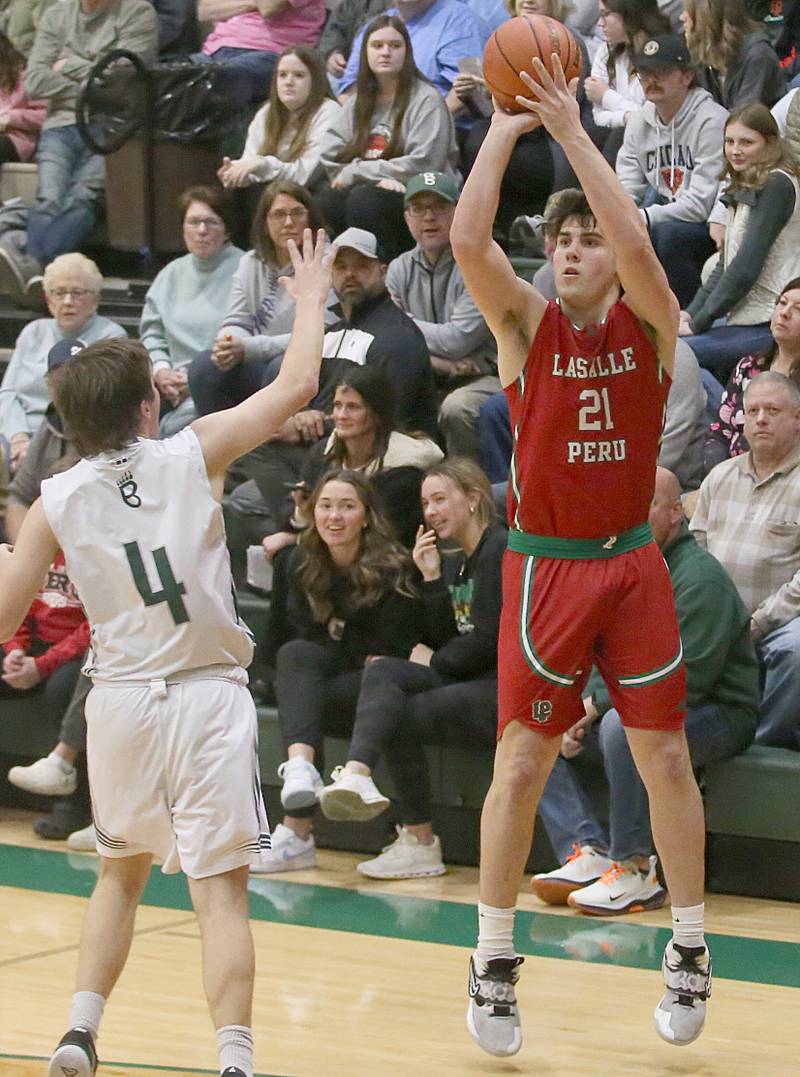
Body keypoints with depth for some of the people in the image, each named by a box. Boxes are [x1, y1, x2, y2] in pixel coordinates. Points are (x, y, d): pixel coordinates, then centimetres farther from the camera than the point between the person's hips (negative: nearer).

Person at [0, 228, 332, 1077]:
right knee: (219, 888, -5)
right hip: (207, 696, -2)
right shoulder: (193, 455, -4)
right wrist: (311, 300, 18)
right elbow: (295, 385, 2)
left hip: (119, 700, 3)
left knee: (121, 872, 24)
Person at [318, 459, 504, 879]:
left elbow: (487, 640, -13)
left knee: (400, 716, -22)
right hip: (466, 681, 8)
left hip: (502, 690, -8)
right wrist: (431, 579, 4)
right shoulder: (452, 559, 20)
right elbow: (445, 639, 13)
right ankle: (356, 775, -34)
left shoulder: (500, 549, -7)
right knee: (382, 671, -17)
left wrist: (435, 661, 2)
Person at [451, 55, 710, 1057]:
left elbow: (635, 239, -23)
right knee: (521, 760, -1)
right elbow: (466, 240, -20)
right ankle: (493, 961, 9)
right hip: (544, 565, -1)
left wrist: (572, 129, -21)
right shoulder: (526, 322, -2)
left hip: (632, 562, 1)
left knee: (665, 755, 3)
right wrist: (504, 128, -16)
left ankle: (689, 948, 17)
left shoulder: (651, 323, -2)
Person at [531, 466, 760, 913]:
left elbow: (686, 679, -24)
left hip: (720, 714, -9)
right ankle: (588, 852, -14)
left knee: (623, 723, -38)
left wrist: (598, 702, -19)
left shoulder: (700, 577, -16)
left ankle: (634, 870, -29)